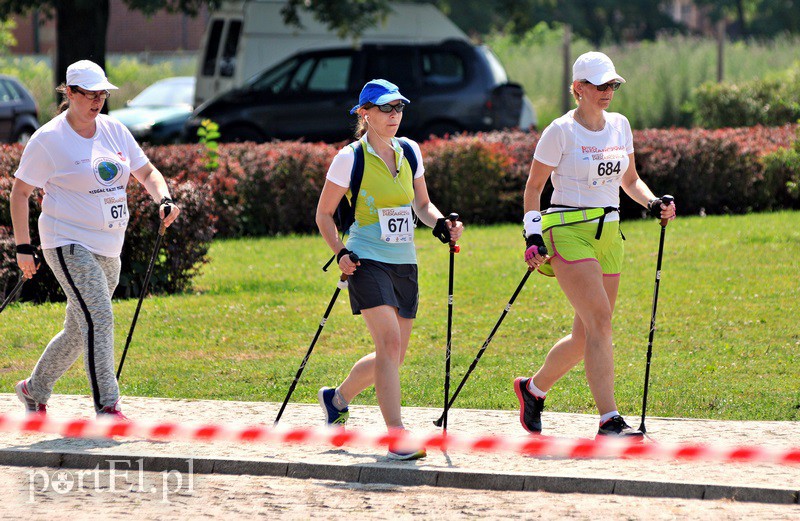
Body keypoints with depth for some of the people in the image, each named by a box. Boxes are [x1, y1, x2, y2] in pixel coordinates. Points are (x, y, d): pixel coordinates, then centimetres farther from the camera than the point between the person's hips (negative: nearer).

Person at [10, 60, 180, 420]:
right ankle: (107, 408, -22)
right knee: (98, 319, -21)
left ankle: (34, 390, 32)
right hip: (68, 244, -7)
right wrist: (23, 247, -9)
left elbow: (146, 172, 16)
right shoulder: (48, 139, -8)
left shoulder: (114, 131, 10)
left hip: (108, 249, 7)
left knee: (79, 331, 12)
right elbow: (20, 192, -4)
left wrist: (164, 200, -5)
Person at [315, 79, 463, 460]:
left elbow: (422, 204, 19)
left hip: (404, 263, 6)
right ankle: (397, 438, -21)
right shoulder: (350, 158, -7)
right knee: (389, 343, -20)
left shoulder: (409, 152, 8)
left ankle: (337, 398, 36)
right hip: (368, 261, -6)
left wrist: (441, 224, -1)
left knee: (393, 356, 10)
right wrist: (340, 254, -13)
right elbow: (324, 214, 0)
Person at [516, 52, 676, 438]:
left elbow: (629, 179, 22)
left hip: (608, 235, 7)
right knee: (599, 321, -19)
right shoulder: (561, 131, -6)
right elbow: (533, 187, -1)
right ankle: (609, 420, -22)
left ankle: (532, 389, 32)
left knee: (586, 337, 7)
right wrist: (532, 235, -11)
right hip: (567, 232, -7)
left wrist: (653, 203, 3)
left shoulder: (620, 126, 11)